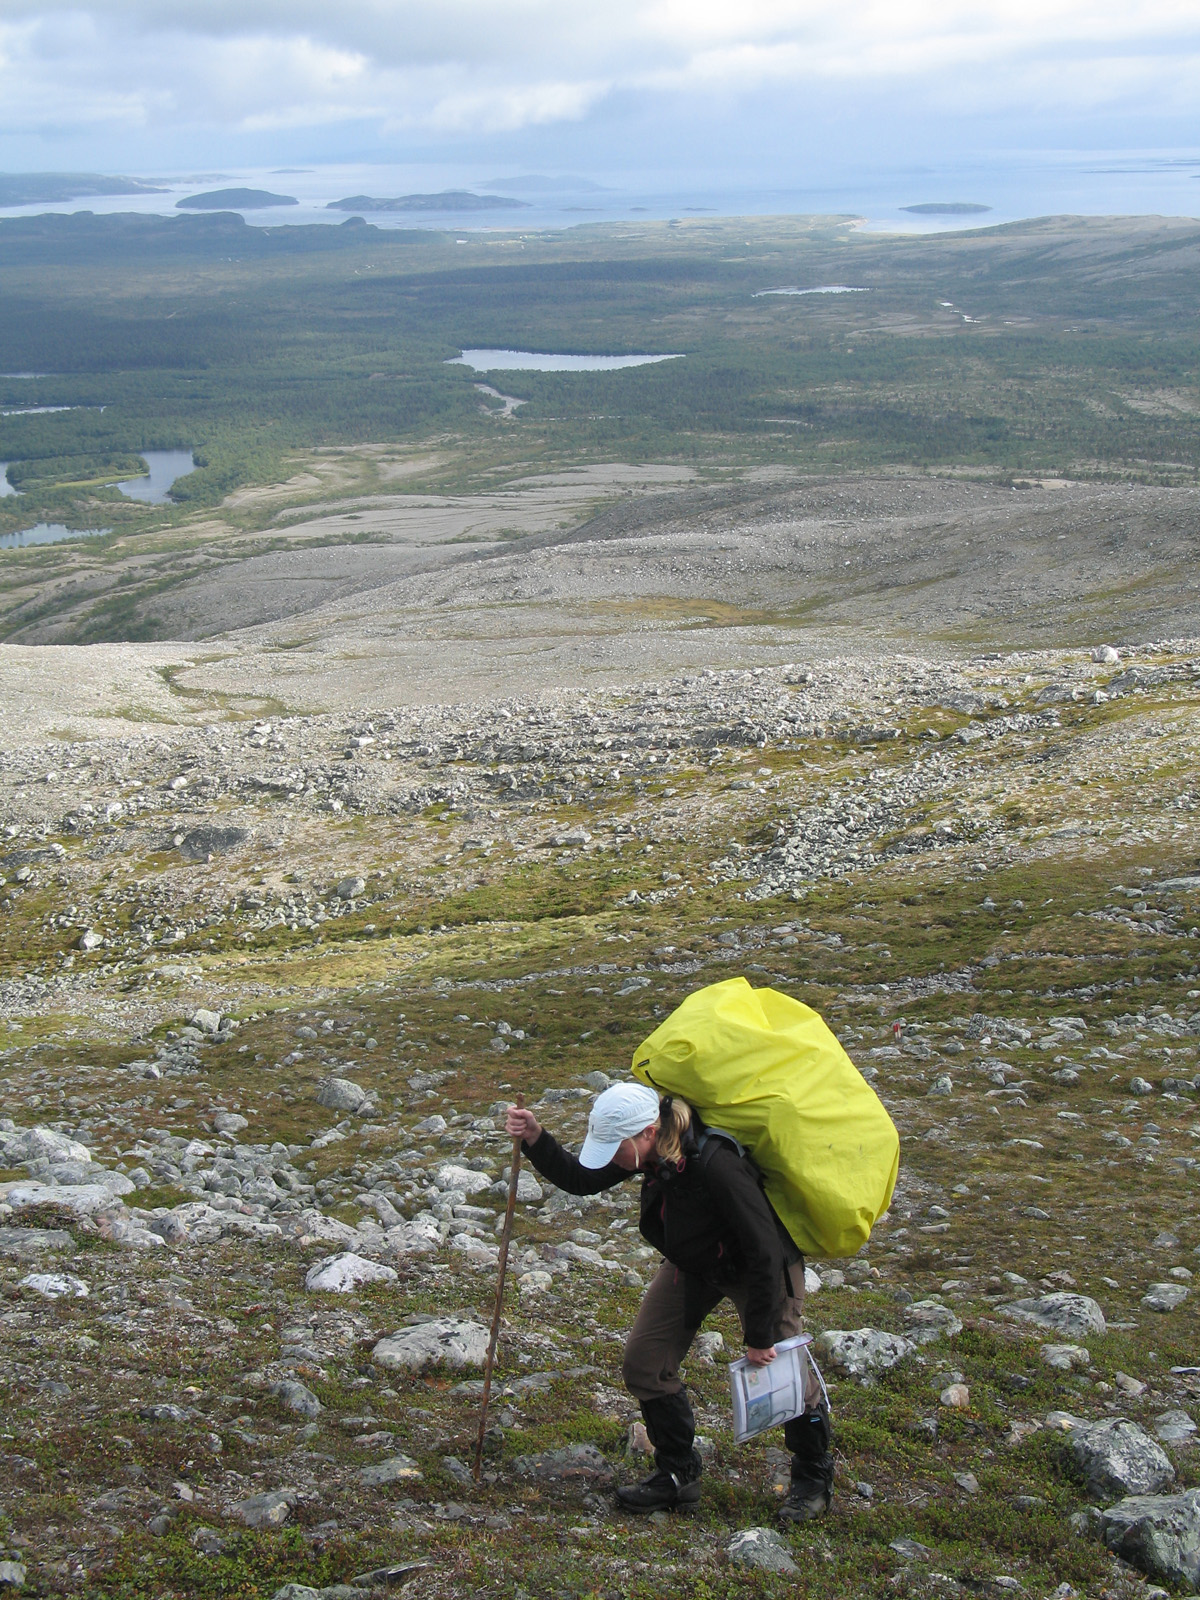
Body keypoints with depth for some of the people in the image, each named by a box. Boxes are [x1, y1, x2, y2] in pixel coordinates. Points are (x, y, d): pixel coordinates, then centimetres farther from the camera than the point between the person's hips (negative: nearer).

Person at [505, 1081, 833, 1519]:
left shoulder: (716, 1163, -40)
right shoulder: (651, 1152, -18)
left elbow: (765, 1252, -33)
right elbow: (581, 1179, -3)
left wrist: (760, 1337, -25)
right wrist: (535, 1139, -20)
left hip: (762, 1271, -7)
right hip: (691, 1265, 7)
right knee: (643, 1362, 0)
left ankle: (814, 1477, 25)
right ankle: (677, 1475, 18)